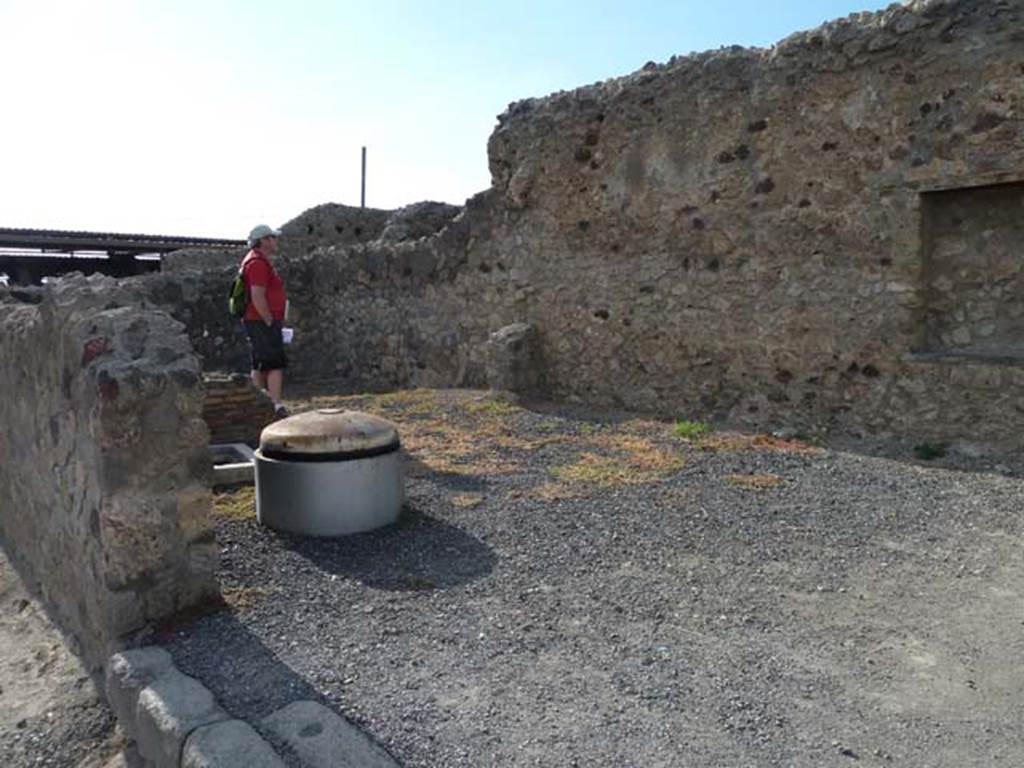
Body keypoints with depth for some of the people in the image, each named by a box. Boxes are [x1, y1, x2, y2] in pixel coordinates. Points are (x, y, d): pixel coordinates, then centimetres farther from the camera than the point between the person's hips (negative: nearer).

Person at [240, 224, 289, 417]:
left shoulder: (260, 261, 20)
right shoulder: (258, 263, -15)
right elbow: (257, 297, -22)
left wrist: (273, 321, 21)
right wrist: (270, 322, -18)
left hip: (261, 322, 11)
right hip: (263, 322, -11)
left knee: (260, 365, 13)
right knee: (276, 364, -13)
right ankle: (277, 406, -15)